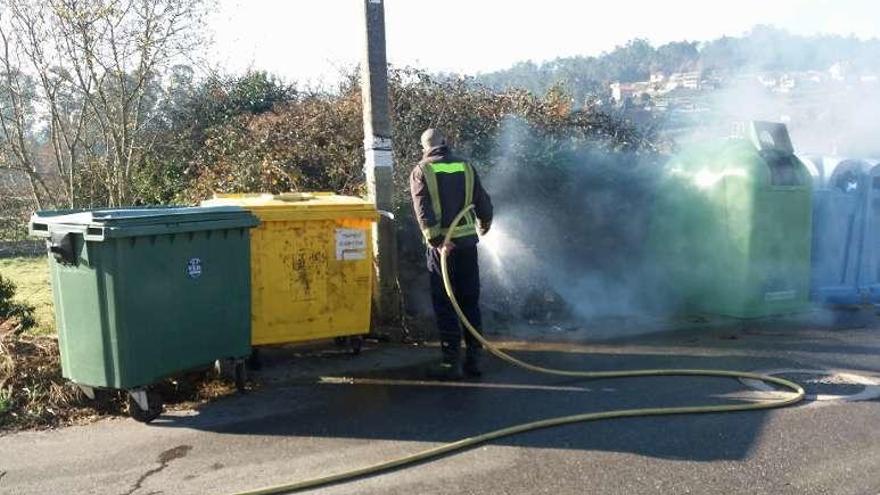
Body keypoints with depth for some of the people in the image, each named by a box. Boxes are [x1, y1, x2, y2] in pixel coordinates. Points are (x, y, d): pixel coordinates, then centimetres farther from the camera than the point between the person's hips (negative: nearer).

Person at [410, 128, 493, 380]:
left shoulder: (421, 171, 0)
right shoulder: (466, 167, 8)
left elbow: (423, 211, -13)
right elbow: (484, 204, 11)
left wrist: (437, 240, -17)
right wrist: (483, 227, 28)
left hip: (441, 245, -3)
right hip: (467, 241, 3)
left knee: (445, 304, 2)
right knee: (470, 302, 12)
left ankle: (452, 362, 2)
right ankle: (474, 358, 15)